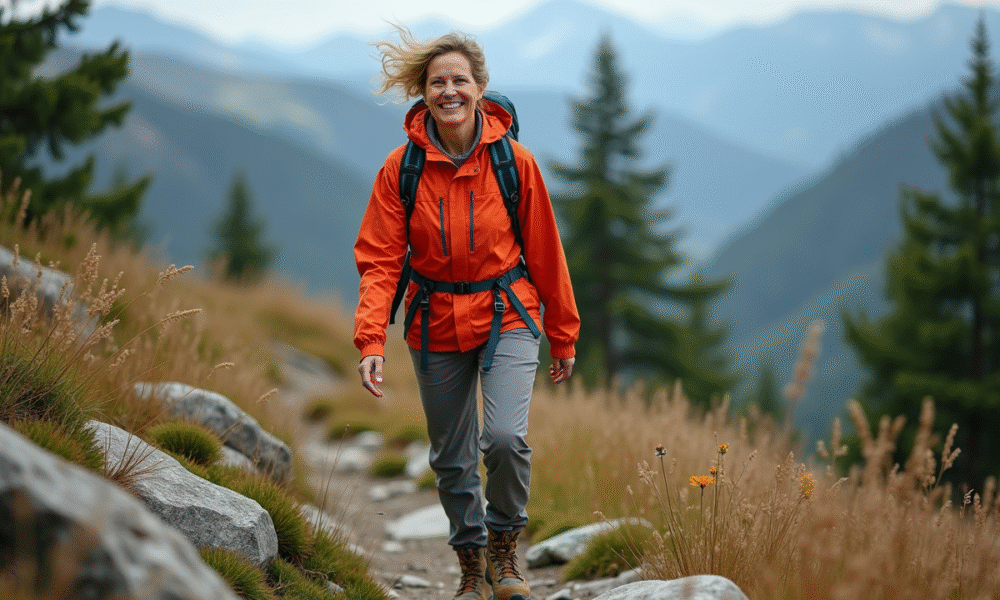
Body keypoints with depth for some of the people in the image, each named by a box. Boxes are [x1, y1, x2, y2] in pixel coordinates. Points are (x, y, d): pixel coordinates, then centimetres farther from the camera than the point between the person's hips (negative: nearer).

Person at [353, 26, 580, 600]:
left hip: (507, 315, -2)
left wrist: (563, 337, 6)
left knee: (505, 437, -22)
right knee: (452, 459, 9)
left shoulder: (514, 161, -8)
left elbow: (545, 252, 1)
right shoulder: (401, 167, -7)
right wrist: (372, 340, -19)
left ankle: (505, 544, 6)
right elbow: (379, 260, -6)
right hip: (436, 323, 2)